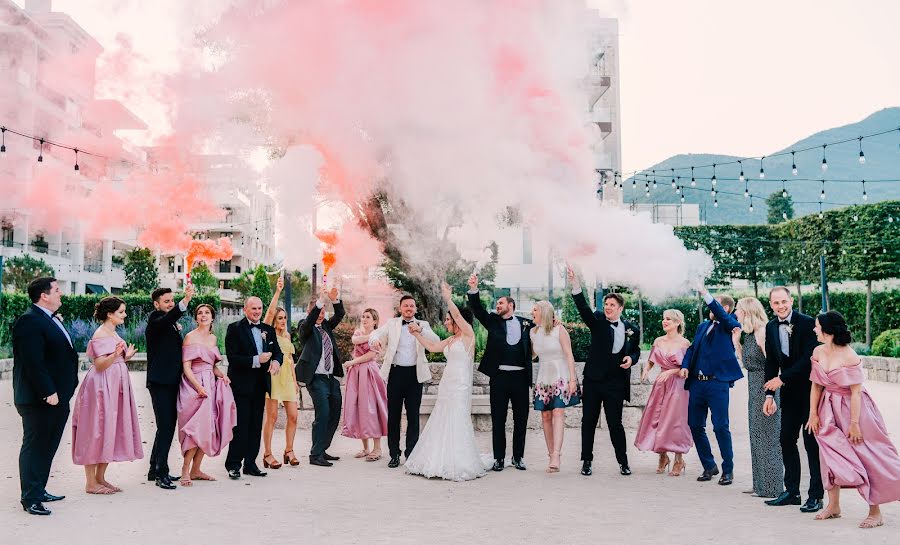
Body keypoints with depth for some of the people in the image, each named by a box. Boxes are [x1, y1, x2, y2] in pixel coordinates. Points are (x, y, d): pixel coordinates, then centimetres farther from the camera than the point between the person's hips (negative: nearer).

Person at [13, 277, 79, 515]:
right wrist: (48, 392, -23)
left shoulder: (51, 319, 14)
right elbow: (33, 362, -22)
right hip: (39, 398, -10)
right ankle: (30, 498, 9)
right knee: (34, 446, 0)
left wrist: (61, 391, 16)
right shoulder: (30, 321, -16)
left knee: (47, 446, 17)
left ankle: (38, 490, 28)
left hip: (56, 396, 10)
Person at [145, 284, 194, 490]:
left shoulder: (173, 324, 18)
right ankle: (161, 473, -8)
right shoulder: (155, 319, -7)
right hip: (160, 382, -9)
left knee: (168, 426, 13)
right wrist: (186, 300, -46)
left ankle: (155, 469, 24)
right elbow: (167, 319, -34)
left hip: (171, 382, 9)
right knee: (165, 426, -12)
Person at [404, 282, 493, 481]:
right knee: (442, 422, 7)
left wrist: (447, 297, -15)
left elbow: (457, 315, -17)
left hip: (460, 386, -8)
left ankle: (460, 464, -1)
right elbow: (432, 347, 17)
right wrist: (417, 334, 13)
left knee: (457, 423, -7)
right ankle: (441, 461, 14)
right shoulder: (450, 340, 17)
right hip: (447, 384, 8)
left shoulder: (468, 334, -5)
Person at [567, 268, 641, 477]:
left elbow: (636, 350, 17)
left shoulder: (631, 329, 5)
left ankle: (623, 461, 19)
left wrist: (631, 358, -8)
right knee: (588, 421, 4)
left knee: (615, 423, 4)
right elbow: (583, 308, -15)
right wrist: (575, 285, -29)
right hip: (593, 381, 0)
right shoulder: (598, 323, 0)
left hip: (615, 383, 0)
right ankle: (587, 461, 14)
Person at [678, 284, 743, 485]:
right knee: (695, 426, 10)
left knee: (721, 427, -5)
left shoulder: (730, 326, -2)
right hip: (697, 383, 7)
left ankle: (728, 469, 11)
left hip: (717, 383, -7)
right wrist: (685, 366, 2)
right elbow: (692, 348, 19)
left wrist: (706, 295, -28)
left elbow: (722, 316, -23)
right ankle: (709, 466, 24)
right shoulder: (702, 326, 18)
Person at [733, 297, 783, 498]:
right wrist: (736, 342, 7)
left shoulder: (762, 332, -15)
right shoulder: (747, 334, 11)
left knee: (767, 436, -2)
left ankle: (771, 488, 7)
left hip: (765, 387, -9)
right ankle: (760, 484, 22)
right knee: (756, 435, 13)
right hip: (754, 388, 9)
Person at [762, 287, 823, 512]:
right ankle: (791, 491, 18)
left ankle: (816, 496, 6)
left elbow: (809, 358, -17)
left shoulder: (807, 323, -12)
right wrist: (770, 394, 4)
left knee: (811, 442, -2)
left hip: (810, 391, -6)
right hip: (789, 393, 6)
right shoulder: (771, 327, 7)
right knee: (786, 439, 7)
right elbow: (771, 362, 10)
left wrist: (782, 378, -16)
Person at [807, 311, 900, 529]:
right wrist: (813, 413, 0)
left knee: (866, 459, 1)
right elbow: (816, 385, 4)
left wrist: (854, 423, -20)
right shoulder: (818, 352, -2)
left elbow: (855, 392, -20)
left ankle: (875, 512, 10)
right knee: (830, 455, 10)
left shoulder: (849, 357, -21)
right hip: (829, 410, 6)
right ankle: (833, 506, 22)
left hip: (851, 409, -6)